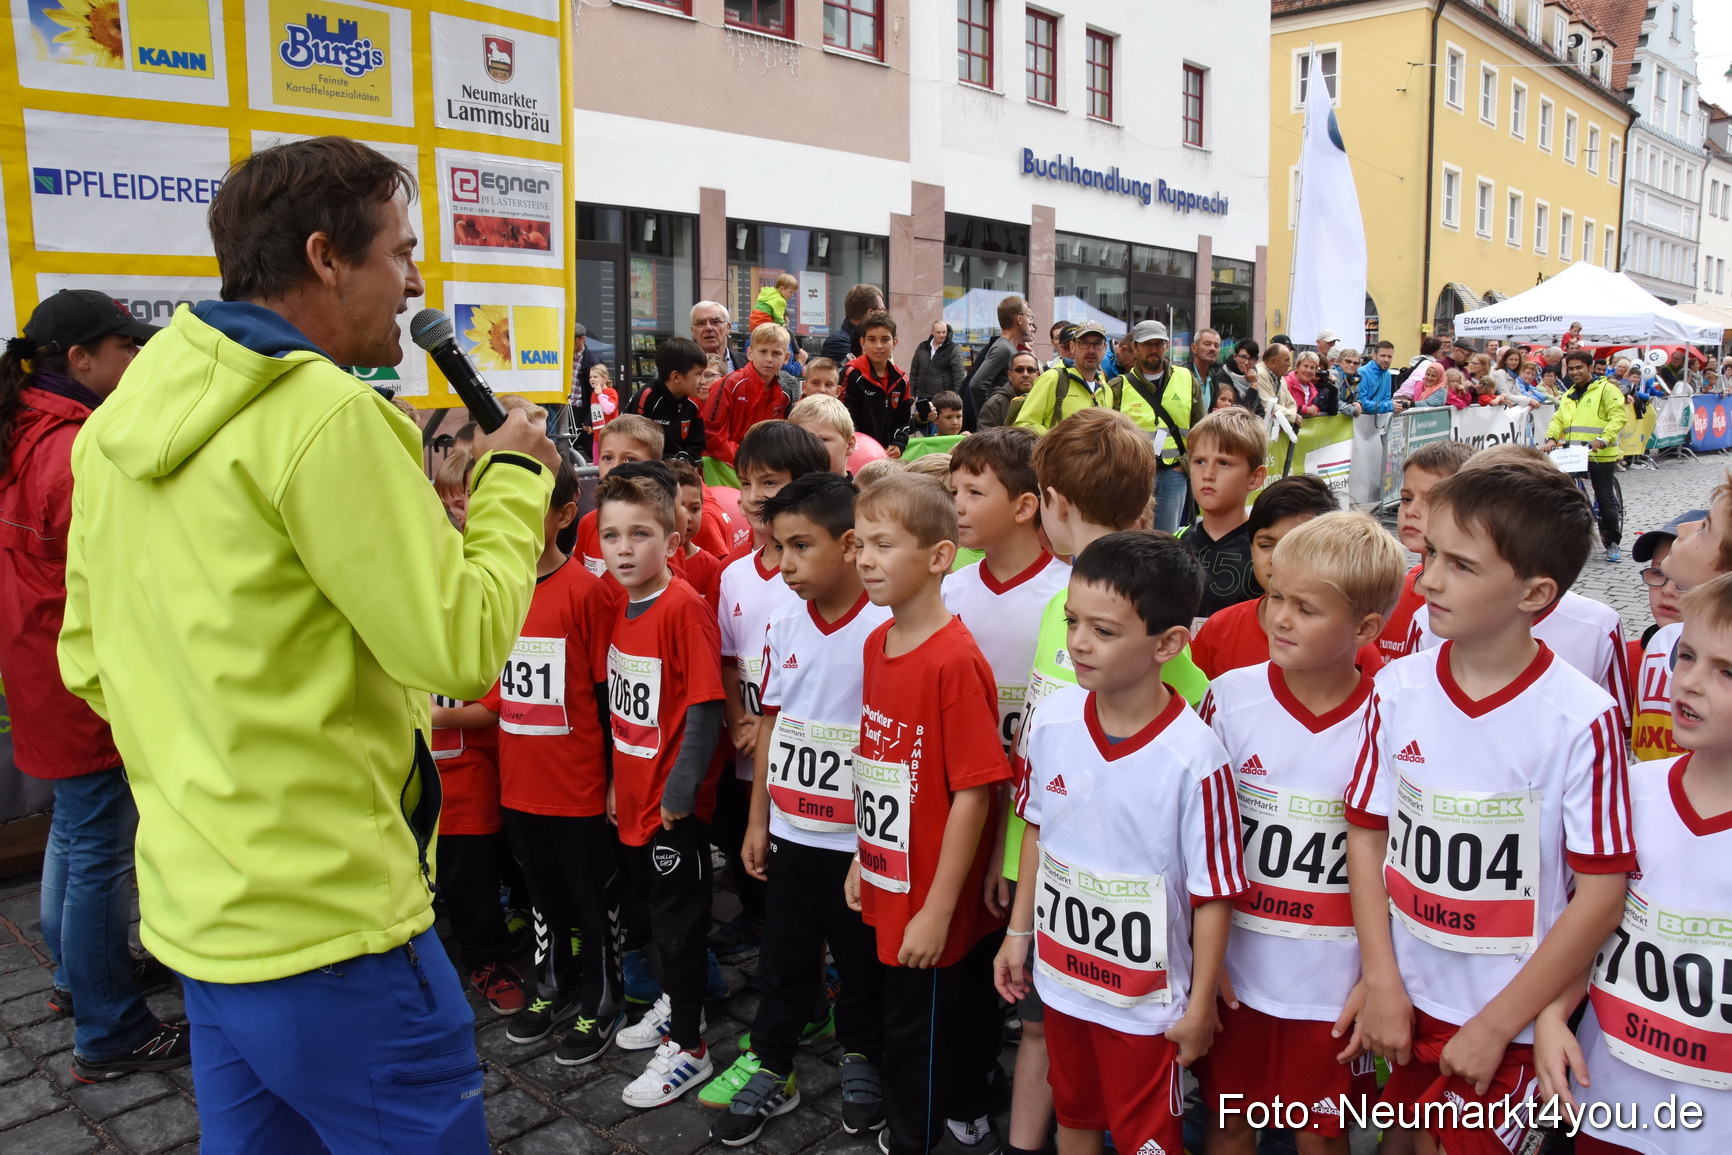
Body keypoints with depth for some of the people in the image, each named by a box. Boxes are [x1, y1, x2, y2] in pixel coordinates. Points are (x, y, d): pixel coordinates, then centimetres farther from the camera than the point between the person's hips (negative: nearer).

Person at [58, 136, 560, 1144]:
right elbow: (461, 645, -19)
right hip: (328, 925, -8)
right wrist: (513, 478, -6)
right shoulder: (325, 412, -19)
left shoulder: (123, 420, 8)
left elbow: (89, 655, 14)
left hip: (196, 905, 9)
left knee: (258, 1132, 23)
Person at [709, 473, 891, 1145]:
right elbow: (772, 724, 8)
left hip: (857, 838, -4)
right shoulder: (785, 623, -1)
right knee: (783, 959, 16)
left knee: (860, 961, 15)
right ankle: (770, 1071, 34)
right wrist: (758, 820, 10)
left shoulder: (884, 629, -17)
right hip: (789, 832, 4)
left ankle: (860, 1062, 37)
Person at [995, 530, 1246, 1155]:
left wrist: (1200, 1008, -8)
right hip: (1060, 976, 5)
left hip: (1146, 1000, -4)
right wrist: (1018, 931, 11)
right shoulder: (1050, 718, -12)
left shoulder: (1193, 754, -26)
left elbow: (1213, 892, -16)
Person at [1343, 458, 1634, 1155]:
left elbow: (1601, 891, -14)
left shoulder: (1582, 718, -18)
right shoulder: (1397, 689, -7)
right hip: (1407, 1000, 4)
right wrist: (1382, 984, -4)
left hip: (1511, 1022, -4)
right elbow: (1368, 833, 0)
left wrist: (1496, 1024, -11)